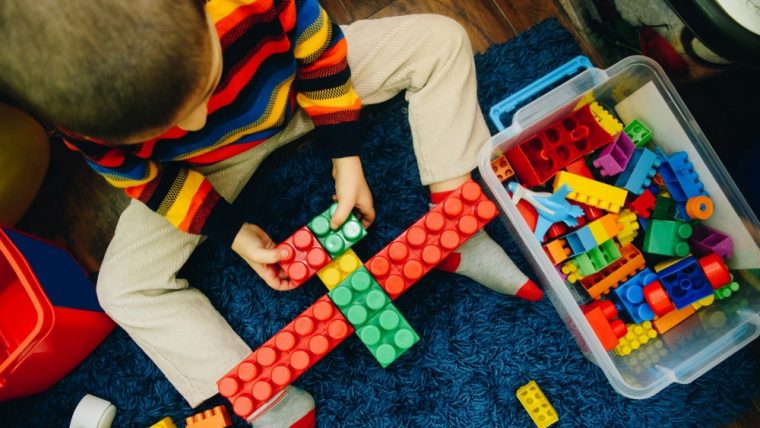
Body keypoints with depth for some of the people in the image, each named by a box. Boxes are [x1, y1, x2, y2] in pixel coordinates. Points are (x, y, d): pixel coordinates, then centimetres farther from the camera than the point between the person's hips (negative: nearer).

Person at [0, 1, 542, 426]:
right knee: (124, 286, -14)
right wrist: (234, 232, -15)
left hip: (297, 84, 1)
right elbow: (147, 179, -14)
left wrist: (347, 161, -15)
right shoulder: (84, 112, -33)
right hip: (204, 163, 0)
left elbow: (318, 47, -18)